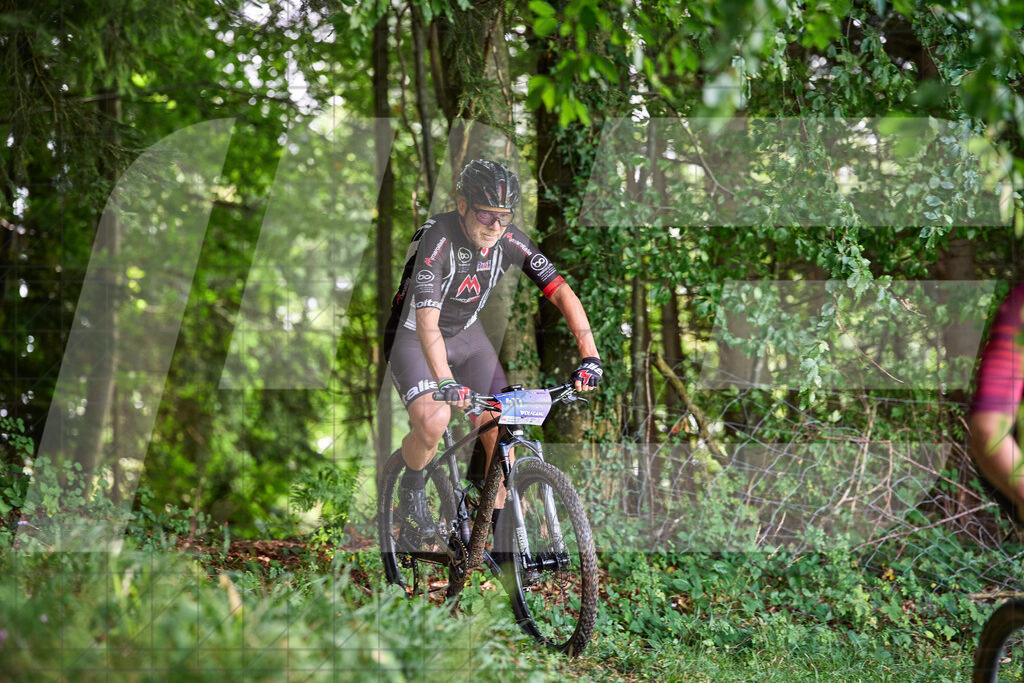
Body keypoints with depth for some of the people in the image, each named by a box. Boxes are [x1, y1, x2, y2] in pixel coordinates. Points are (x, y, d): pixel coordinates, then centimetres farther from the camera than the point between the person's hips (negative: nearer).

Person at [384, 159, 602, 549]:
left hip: (467, 334, 5)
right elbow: (427, 321, -41)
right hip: (413, 338, -5)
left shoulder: (509, 240, -16)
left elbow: (561, 292, -16)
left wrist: (590, 356, -27)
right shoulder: (436, 239, -32)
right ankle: (412, 488, 4)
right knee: (433, 422, -28)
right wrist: (447, 383, -55)